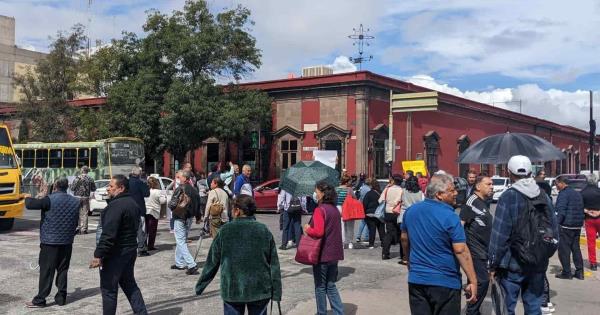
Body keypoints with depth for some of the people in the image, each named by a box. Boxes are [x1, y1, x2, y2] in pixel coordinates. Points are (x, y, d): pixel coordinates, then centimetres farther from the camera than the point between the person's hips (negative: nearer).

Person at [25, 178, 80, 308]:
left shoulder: (50, 199, -14)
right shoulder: (75, 202, 5)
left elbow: (30, 204, -15)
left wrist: (28, 198, 7)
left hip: (50, 242, -5)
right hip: (67, 242, 5)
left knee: (46, 271, 0)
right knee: (63, 270, 12)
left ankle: (40, 300, 5)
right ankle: (61, 297, 17)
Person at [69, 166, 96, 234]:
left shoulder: (77, 178, -8)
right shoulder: (90, 179, 0)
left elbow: (72, 188, -7)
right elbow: (93, 189, 8)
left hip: (77, 197, -2)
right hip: (86, 198, 2)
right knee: (84, 214, 4)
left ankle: (78, 228, 7)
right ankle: (83, 229, 2)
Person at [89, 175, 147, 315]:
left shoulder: (116, 205, -20)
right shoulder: (133, 203, 11)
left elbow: (108, 234, -25)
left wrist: (98, 255, -22)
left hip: (116, 253, -10)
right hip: (130, 250, 10)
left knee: (108, 289, 2)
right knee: (129, 284, 18)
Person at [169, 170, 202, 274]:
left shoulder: (180, 189, -17)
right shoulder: (193, 190, 6)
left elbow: (172, 204, -20)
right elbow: (198, 204, 12)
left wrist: (169, 203, 1)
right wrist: (196, 216, 22)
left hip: (180, 219, -8)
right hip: (189, 218, 8)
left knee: (181, 243, -5)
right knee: (182, 241, 21)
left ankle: (192, 265, -15)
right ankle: (179, 263, 29)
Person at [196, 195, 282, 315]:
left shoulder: (225, 231, -7)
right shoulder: (264, 231, -4)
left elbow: (212, 262, 0)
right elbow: (274, 265, -3)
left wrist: (200, 286, 12)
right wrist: (276, 293, 3)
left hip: (232, 291, -1)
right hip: (260, 290, 1)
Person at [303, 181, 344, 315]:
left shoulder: (320, 209, -16)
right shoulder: (335, 209, 8)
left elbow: (318, 232, -25)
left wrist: (307, 229, -7)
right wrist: (311, 228, 10)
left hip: (322, 254, -7)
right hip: (334, 253, 7)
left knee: (320, 286, 8)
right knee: (331, 286, 15)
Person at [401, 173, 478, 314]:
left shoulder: (411, 211, 3)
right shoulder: (449, 217, -16)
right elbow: (461, 251, -18)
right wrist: (473, 281, -14)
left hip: (416, 280, 6)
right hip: (445, 282, -5)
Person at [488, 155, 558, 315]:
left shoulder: (508, 197, -13)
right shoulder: (544, 197, 6)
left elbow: (499, 234, -16)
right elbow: (554, 230, 10)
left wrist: (492, 265, -11)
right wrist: (544, 254, 20)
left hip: (512, 263, -5)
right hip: (538, 265, 5)